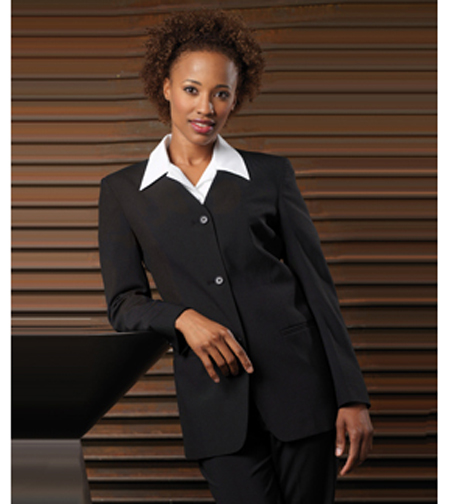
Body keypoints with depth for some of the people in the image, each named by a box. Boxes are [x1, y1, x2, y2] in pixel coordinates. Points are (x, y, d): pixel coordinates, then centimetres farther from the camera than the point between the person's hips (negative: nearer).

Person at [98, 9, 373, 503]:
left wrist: (353, 397, -1)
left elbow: (317, 285, 6)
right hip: (215, 400, 0)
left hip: (299, 382, 1)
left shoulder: (270, 174, 8)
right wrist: (183, 318, -15)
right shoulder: (123, 191, 9)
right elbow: (123, 304, 6)